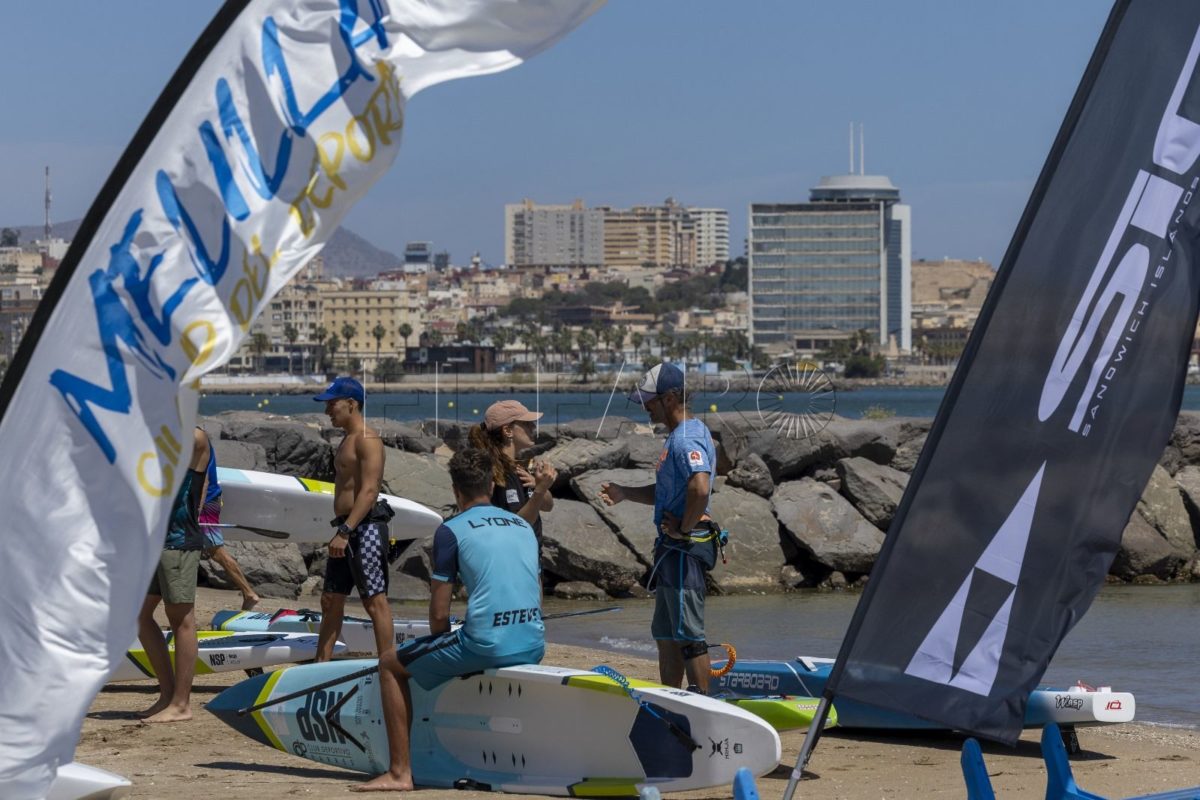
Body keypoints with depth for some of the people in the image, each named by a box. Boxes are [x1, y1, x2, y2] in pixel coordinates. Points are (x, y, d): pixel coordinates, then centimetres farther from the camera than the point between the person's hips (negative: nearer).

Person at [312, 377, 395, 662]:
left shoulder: (367, 440, -11)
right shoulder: (347, 441, 20)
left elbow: (369, 491, -20)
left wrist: (345, 532, -25)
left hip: (365, 528, -10)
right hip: (347, 529, 10)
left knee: (375, 601, -9)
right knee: (331, 601, 12)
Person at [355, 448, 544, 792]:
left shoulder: (452, 531, -2)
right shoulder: (524, 525, 17)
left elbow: (439, 613, -3)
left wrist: (443, 655, 16)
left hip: (485, 644, -7)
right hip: (533, 647, 7)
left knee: (391, 664, 13)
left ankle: (400, 772, 9)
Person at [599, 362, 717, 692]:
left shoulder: (686, 439, -18)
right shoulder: (678, 436, 16)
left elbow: (700, 489, -35)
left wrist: (684, 529, -23)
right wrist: (624, 492, 16)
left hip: (683, 550, -11)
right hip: (671, 550, 11)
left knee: (689, 635, -7)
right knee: (667, 635, 18)